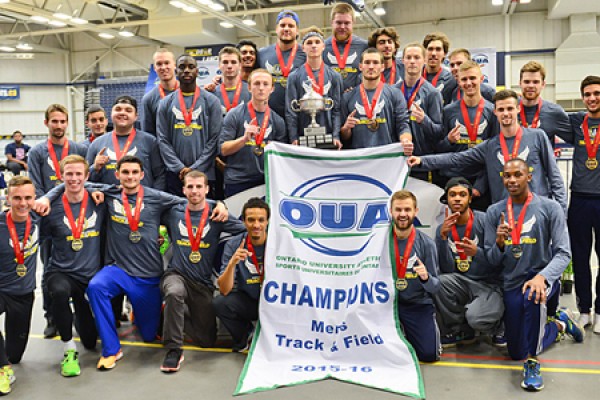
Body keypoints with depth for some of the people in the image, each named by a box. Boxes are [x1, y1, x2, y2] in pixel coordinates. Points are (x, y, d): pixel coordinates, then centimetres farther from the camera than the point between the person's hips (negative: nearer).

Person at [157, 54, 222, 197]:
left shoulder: (211, 101, 3)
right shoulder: (166, 103, 9)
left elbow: (214, 139, -3)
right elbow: (163, 140, 3)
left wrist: (195, 168, -10)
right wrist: (180, 167, -9)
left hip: (204, 173, -1)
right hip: (175, 174, 2)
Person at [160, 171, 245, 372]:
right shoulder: (174, 212, 2)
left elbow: (248, 229, -12)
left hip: (203, 283, 1)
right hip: (176, 274, -1)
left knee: (207, 340, 5)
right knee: (174, 293, -39)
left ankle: (172, 317, 30)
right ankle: (173, 350, -23)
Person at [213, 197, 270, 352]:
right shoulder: (233, 245, -10)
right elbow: (224, 290, -15)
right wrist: (232, 263, -32)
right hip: (247, 301, 1)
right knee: (219, 303, -25)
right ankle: (246, 335, 6)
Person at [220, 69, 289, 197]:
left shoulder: (277, 121, 6)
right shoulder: (235, 115, -2)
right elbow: (223, 149, -6)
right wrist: (244, 139, -20)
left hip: (265, 182, 3)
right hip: (237, 182, -2)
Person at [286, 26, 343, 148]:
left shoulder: (334, 76, 8)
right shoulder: (294, 77, 4)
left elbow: (336, 109, 3)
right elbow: (290, 111, 0)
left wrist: (336, 136, -7)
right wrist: (293, 139, -8)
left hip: (328, 136, 1)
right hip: (303, 136, -1)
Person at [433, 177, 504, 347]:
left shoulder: (484, 220, -10)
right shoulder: (443, 229, 2)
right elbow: (446, 269, -7)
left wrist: (477, 252, -29)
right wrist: (443, 236, -18)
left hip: (489, 285, -4)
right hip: (461, 283, 4)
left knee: (475, 318, -32)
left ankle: (497, 324, 8)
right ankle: (460, 331, -2)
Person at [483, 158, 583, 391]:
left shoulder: (550, 208, -7)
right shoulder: (495, 212, 2)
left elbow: (563, 253, -13)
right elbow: (492, 260, 3)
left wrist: (542, 277, -31)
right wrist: (499, 243, -19)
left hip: (544, 277, -4)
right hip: (512, 282, 4)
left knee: (533, 296, -42)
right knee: (516, 353, 10)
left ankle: (533, 362, -22)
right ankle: (559, 323, 39)